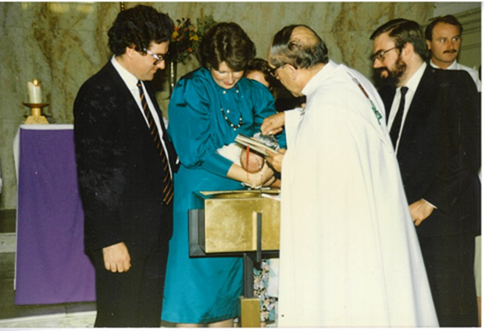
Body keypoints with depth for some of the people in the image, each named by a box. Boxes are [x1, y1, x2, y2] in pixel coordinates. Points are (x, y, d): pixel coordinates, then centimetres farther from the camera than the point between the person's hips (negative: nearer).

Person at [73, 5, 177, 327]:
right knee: (119, 319, 3)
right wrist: (110, 240, -20)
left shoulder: (144, 86, 11)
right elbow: (93, 176, -19)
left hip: (155, 228, 9)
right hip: (123, 233, -8)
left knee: (150, 316, 19)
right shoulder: (96, 95, -16)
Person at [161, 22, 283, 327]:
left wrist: (268, 167, -21)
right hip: (198, 197, -4)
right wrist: (247, 176, -17)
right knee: (194, 277, -3)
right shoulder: (190, 91, -6)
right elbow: (196, 150, -14)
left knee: (229, 279, 10)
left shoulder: (255, 93, 9)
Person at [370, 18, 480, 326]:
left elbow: (469, 153, -10)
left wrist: (429, 202, -13)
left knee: (450, 313, -3)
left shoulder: (454, 84, -2)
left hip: (443, 220, -6)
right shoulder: (387, 93, 19)